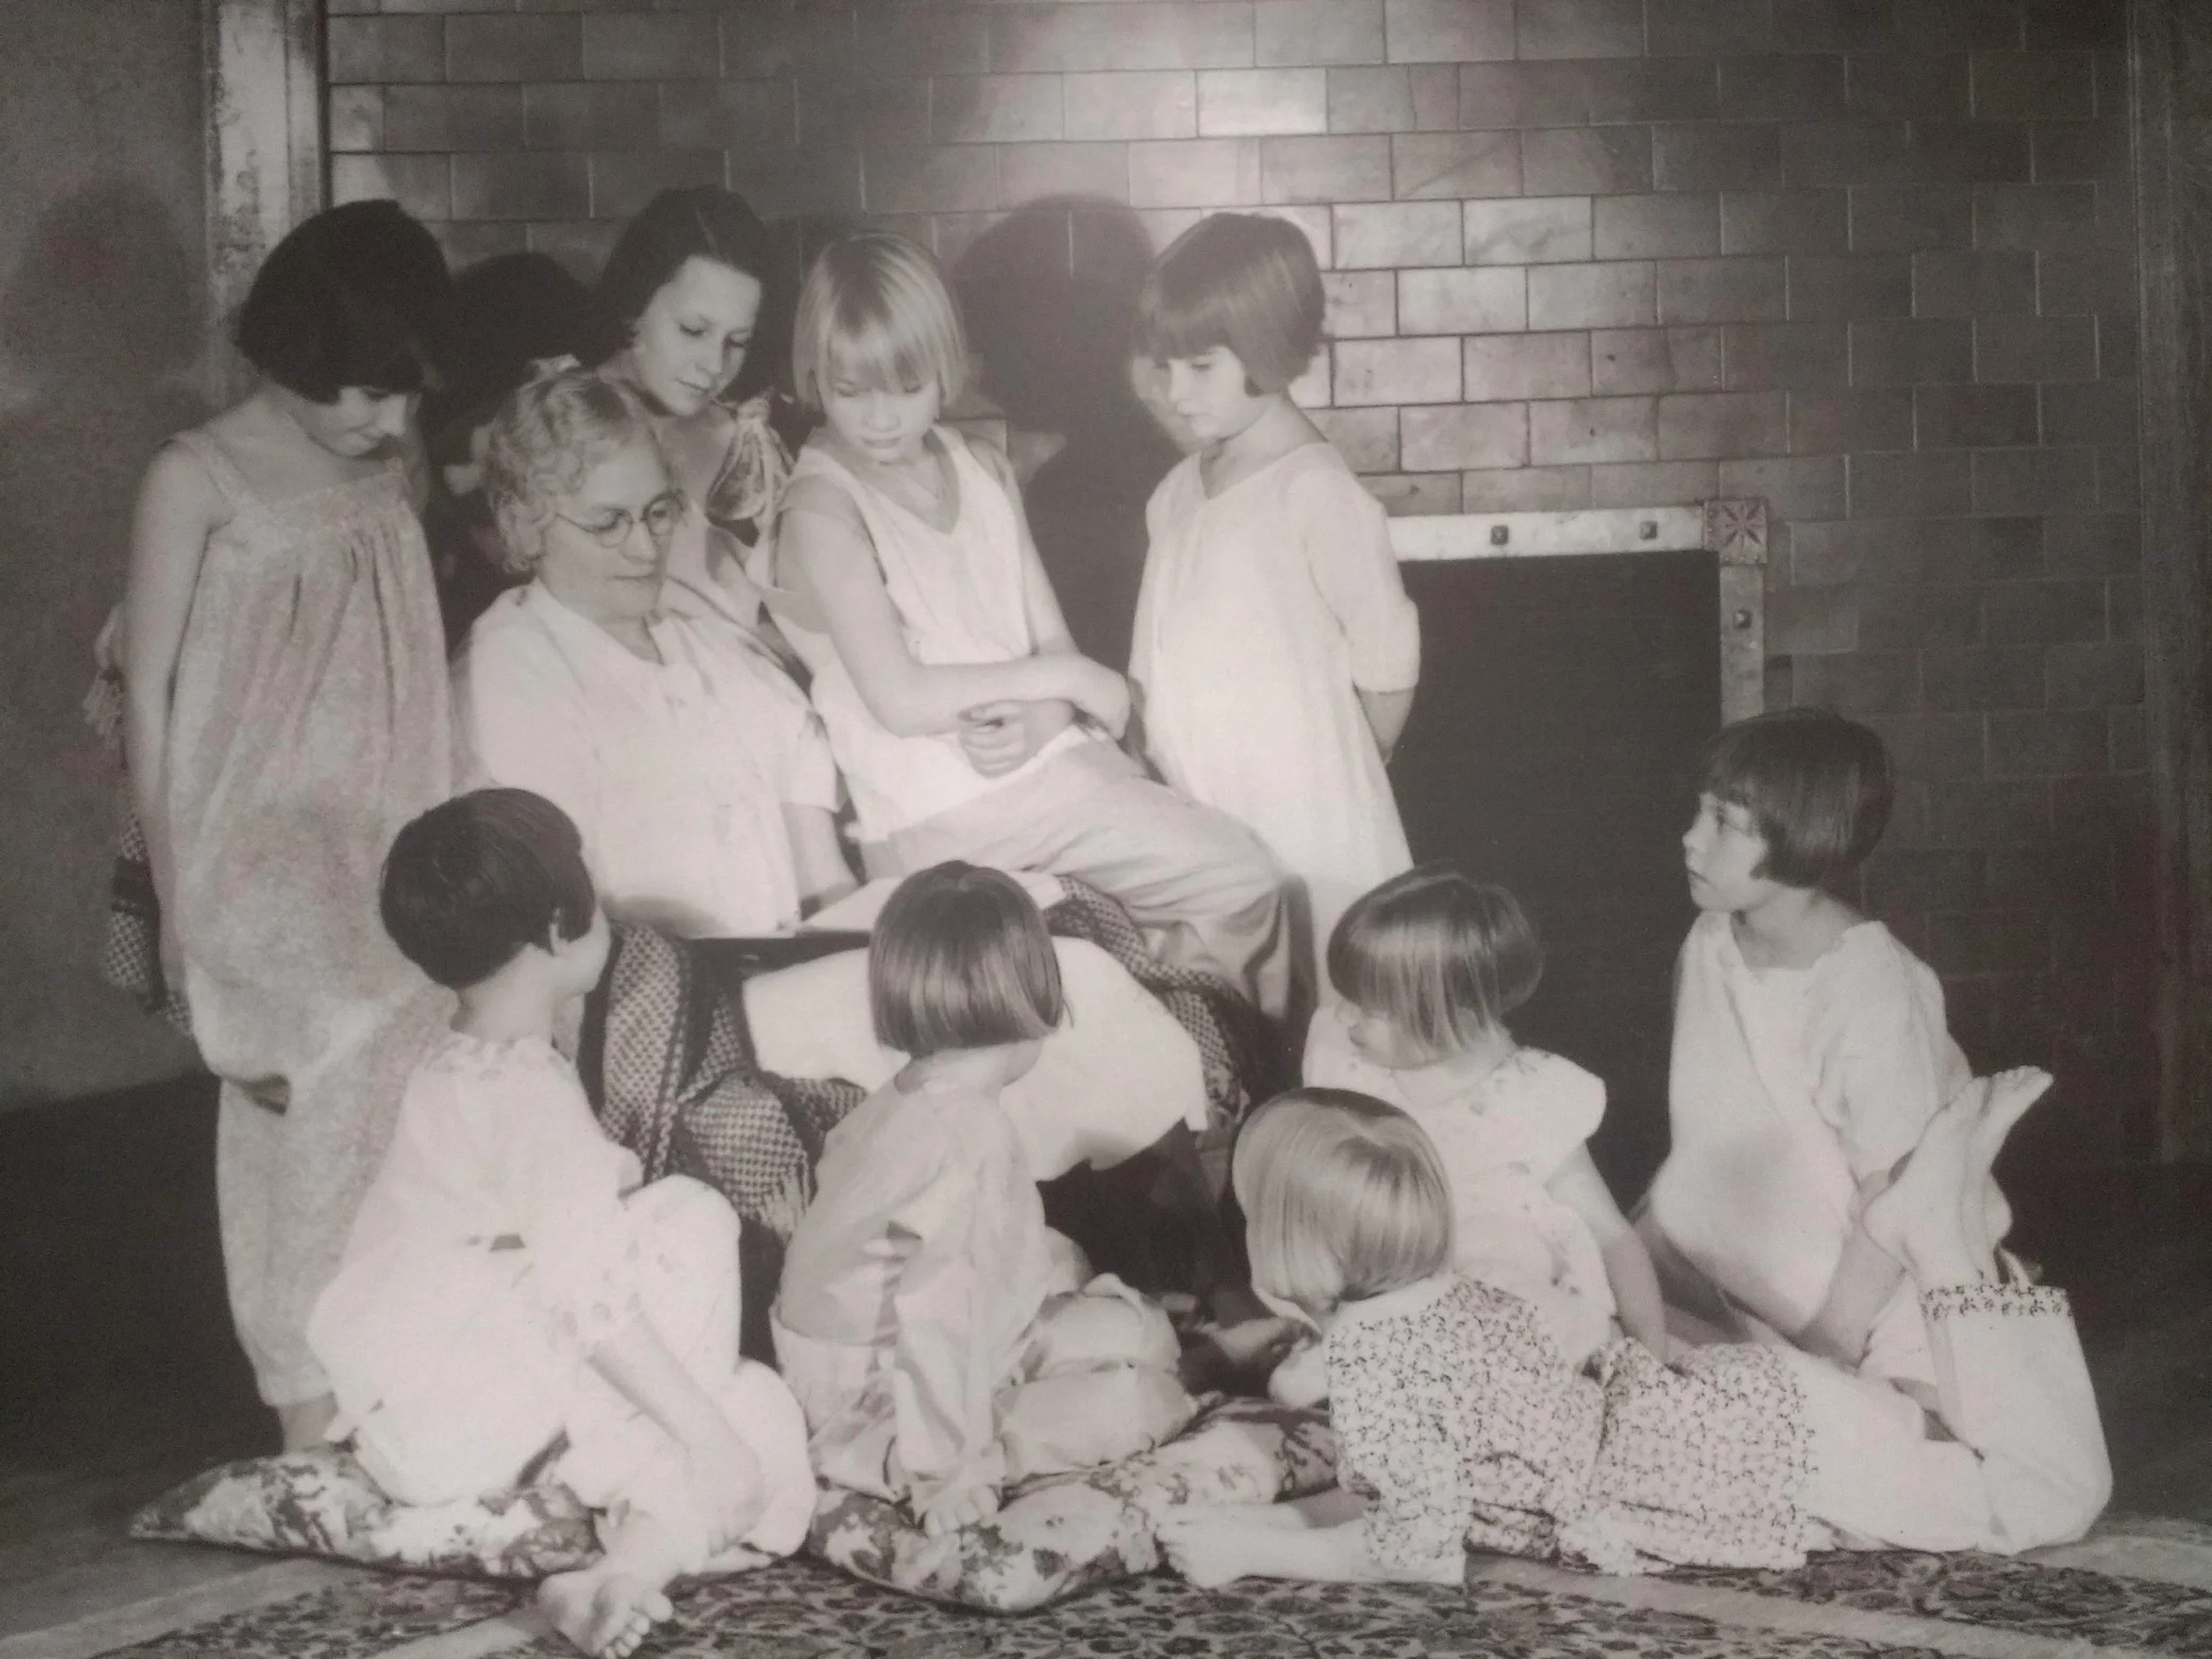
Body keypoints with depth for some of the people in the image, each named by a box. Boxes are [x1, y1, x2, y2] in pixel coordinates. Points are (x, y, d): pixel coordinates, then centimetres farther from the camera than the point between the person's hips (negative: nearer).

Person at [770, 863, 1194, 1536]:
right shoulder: (973, 1134, -27)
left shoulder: (901, 1102, 3)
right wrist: (946, 1469, -29)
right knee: (1134, 1404, -15)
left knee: (1138, 1332, 12)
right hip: (880, 1418, -9)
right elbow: (935, 1310, -32)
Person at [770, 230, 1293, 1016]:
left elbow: (1056, 645, 9)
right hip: (939, 818, -6)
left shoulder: (984, 472, 12)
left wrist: (1038, 722, -14)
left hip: (1049, 759, 6)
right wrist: (1058, 677, -10)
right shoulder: (822, 508, -9)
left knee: (1244, 882, -7)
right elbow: (898, 698, -17)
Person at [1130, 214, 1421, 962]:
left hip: (1303, 839, -6)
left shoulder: (1317, 493, -13)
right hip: (1190, 820, 6)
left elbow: (1387, 663, -8)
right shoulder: (1178, 492, 9)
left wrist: (1341, 774, 5)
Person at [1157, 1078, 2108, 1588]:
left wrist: (1252, 1552, -12)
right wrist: (1264, 1515, 8)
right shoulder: (1455, 1300, 9)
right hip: (1747, 1407, 8)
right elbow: (1402, 1486, 18)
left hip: (1768, 1452, -8)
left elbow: (1419, 1544, -21)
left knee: (2061, 1491, -3)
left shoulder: (1369, 1353, -18)